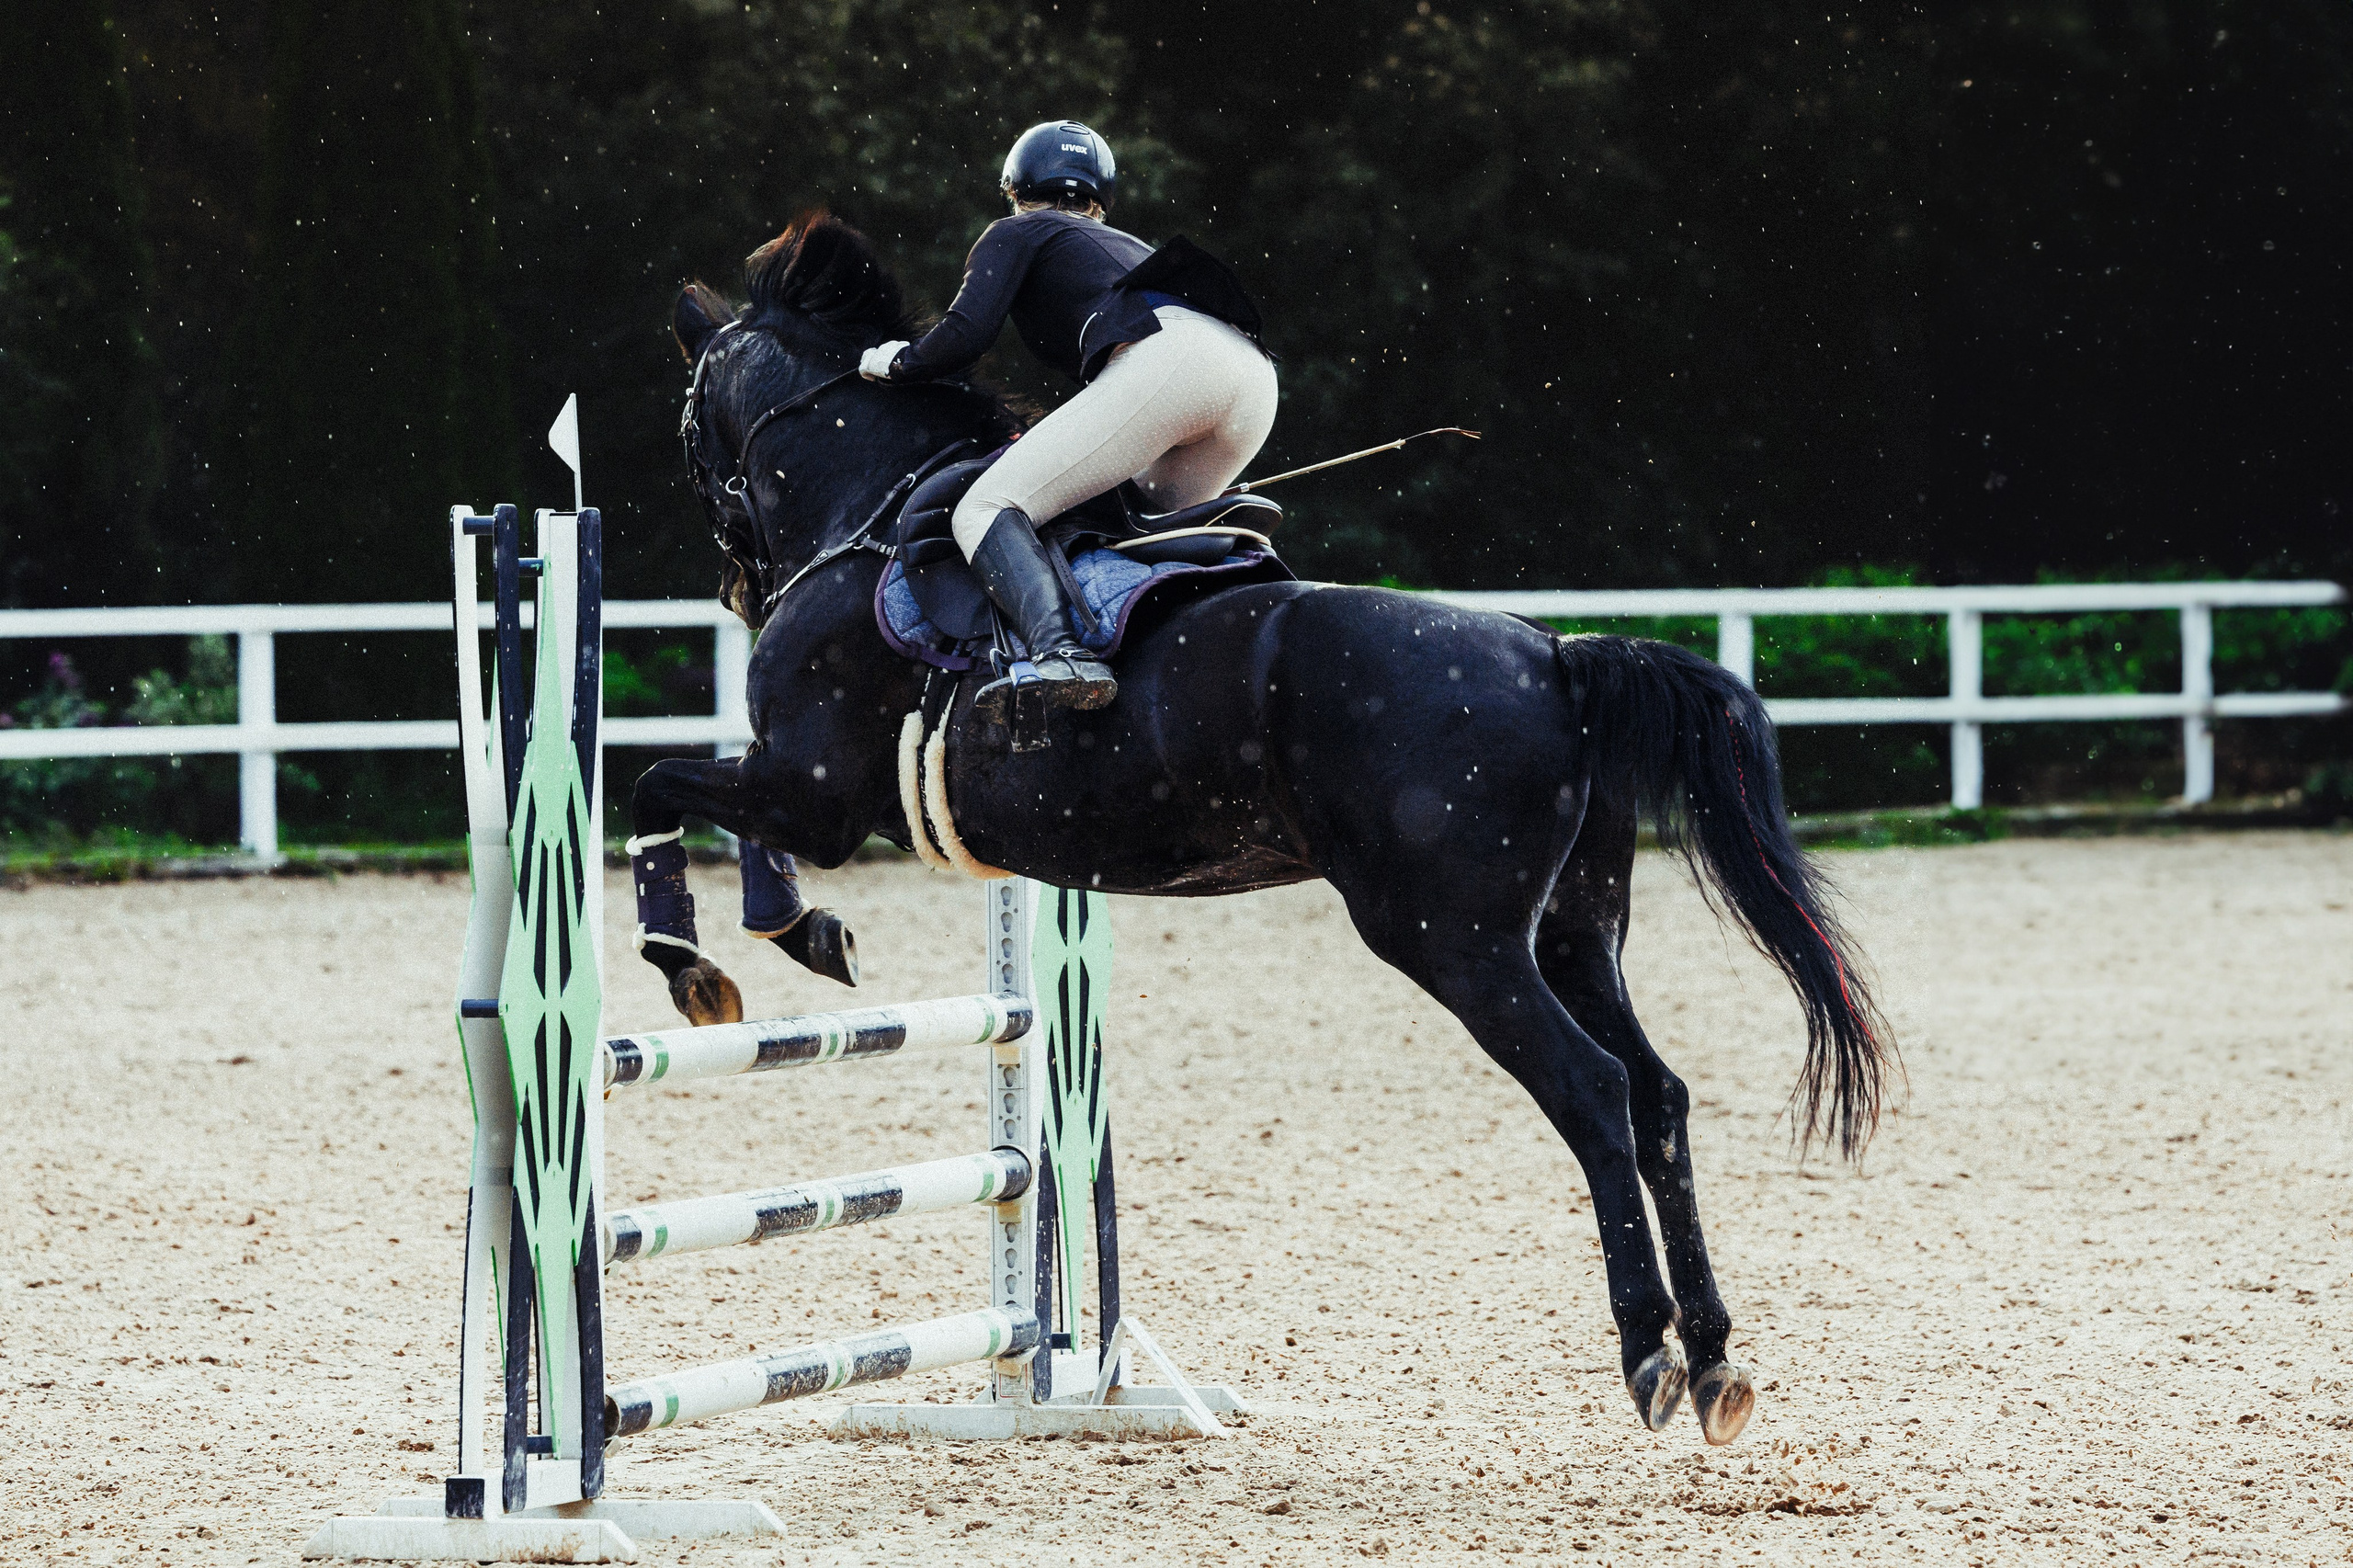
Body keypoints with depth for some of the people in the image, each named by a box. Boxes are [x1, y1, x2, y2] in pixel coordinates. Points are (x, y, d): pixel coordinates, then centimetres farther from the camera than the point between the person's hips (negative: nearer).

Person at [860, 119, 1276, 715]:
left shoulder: (1016, 234, 21)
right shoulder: (1127, 246, 41)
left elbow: (966, 334, 5)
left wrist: (899, 361, 25)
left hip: (1164, 362, -7)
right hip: (1255, 372, 7)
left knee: (985, 511, -12)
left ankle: (1060, 655, -40)